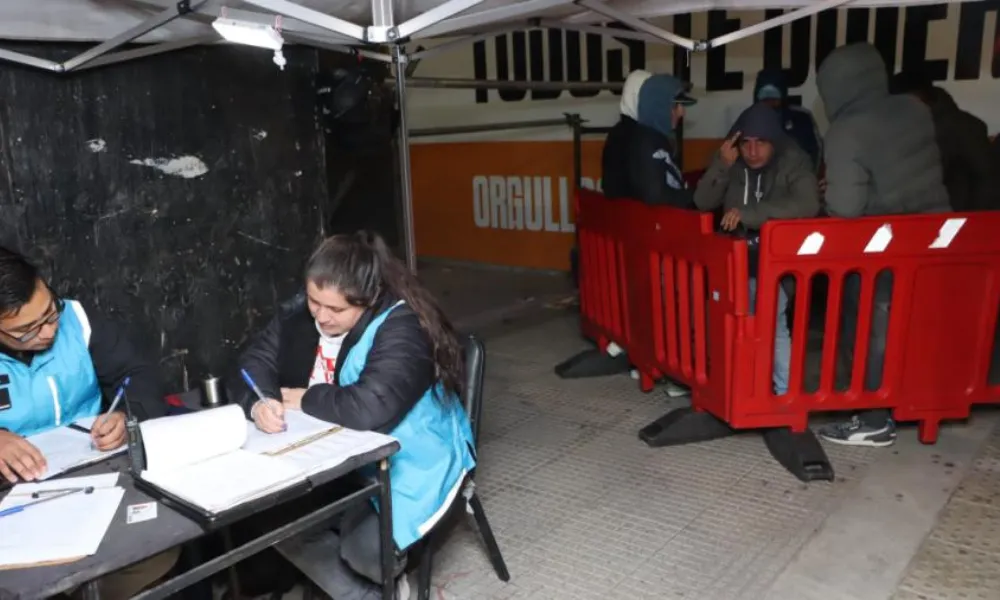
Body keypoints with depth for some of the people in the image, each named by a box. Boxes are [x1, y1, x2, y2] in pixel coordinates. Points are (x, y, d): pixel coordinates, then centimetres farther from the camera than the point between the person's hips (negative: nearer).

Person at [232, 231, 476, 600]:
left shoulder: (401, 328, -26)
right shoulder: (302, 312, -4)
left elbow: (369, 408, -37)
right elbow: (255, 362, -1)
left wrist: (305, 400, -20)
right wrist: (259, 404, -24)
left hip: (404, 459, -7)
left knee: (363, 548, -27)